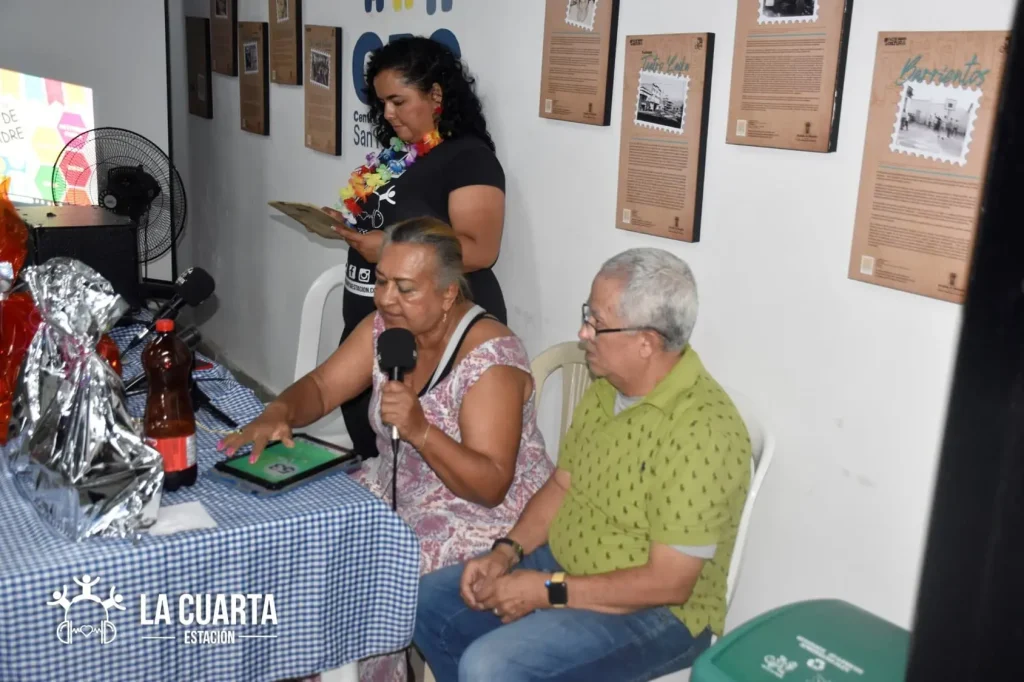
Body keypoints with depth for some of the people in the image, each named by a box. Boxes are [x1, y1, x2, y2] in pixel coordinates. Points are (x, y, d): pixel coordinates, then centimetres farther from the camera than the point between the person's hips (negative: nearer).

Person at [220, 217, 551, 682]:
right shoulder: (386, 326, -4)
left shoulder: (490, 357, -25)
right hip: (396, 492, 7)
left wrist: (420, 430, -38)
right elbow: (320, 388, 0)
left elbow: (491, 487, -26)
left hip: (483, 517, -7)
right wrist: (278, 412, -21)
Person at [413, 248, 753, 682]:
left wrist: (547, 592, -22)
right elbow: (562, 486, 10)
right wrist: (507, 552, -6)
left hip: (654, 612, -8)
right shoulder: (606, 386, 0)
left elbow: (668, 583, -26)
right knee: (428, 603, 6)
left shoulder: (701, 430, -28)